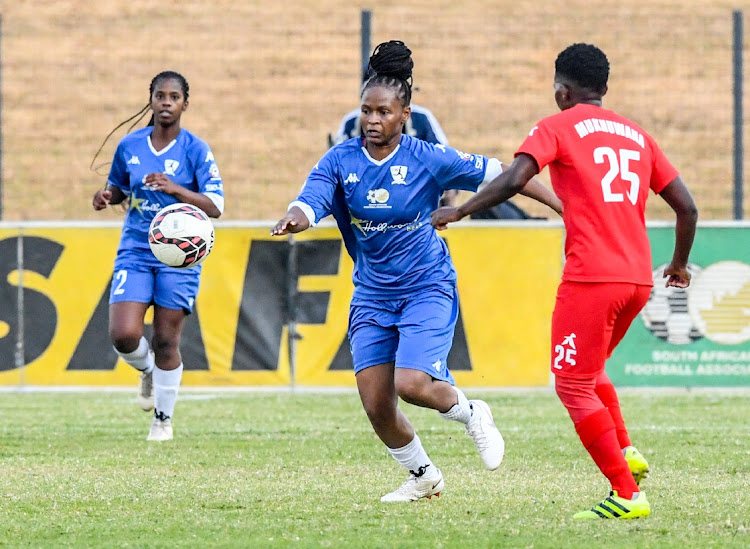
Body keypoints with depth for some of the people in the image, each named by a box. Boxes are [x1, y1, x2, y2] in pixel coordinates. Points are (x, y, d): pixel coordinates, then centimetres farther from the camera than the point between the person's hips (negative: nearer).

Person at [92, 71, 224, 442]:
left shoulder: (195, 151, -6)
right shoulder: (130, 146, 4)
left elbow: (215, 206, -12)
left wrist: (175, 189, -26)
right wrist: (106, 196, -4)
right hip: (135, 252, 2)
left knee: (166, 341, -1)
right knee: (123, 336, -13)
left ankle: (163, 419, 19)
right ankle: (147, 371, 23)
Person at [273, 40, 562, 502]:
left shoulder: (428, 159, -10)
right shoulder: (341, 161, -4)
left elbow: (497, 175, -3)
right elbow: (310, 203, -18)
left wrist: (561, 204, -3)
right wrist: (292, 220, -42)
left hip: (427, 288, -4)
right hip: (372, 294, 4)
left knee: (411, 384, -23)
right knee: (376, 406, -1)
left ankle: (472, 414, 10)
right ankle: (424, 477, 26)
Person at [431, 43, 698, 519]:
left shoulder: (557, 128, 2)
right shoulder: (637, 135, 18)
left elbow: (513, 180, -15)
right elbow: (687, 207, 16)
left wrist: (458, 212, -5)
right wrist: (680, 264, 31)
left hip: (590, 278, -7)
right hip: (638, 279, 7)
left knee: (574, 385, -1)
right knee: (590, 371, 26)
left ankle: (628, 495, -8)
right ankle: (626, 453, 7)